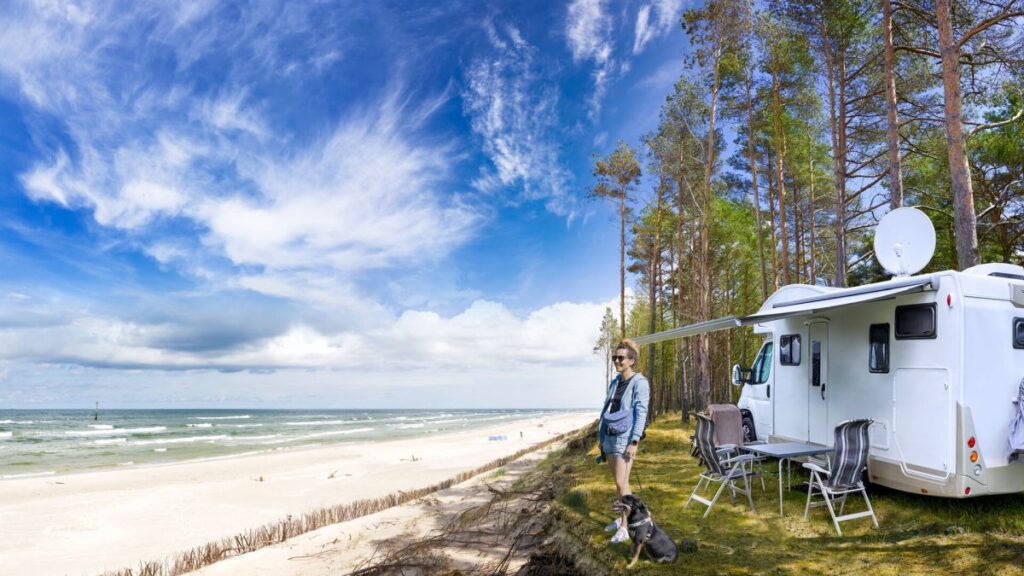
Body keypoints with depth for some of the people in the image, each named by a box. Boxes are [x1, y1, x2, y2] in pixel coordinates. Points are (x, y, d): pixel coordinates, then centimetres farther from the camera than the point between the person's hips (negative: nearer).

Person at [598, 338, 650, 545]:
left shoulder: (639, 383, -9)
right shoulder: (614, 382, 13)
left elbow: (641, 414, -14)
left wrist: (634, 442, -20)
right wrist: (601, 436, 16)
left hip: (625, 438, -7)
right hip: (610, 437, 7)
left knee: (621, 484, -10)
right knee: (618, 483, 14)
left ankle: (624, 528, -3)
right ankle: (623, 518, 26)